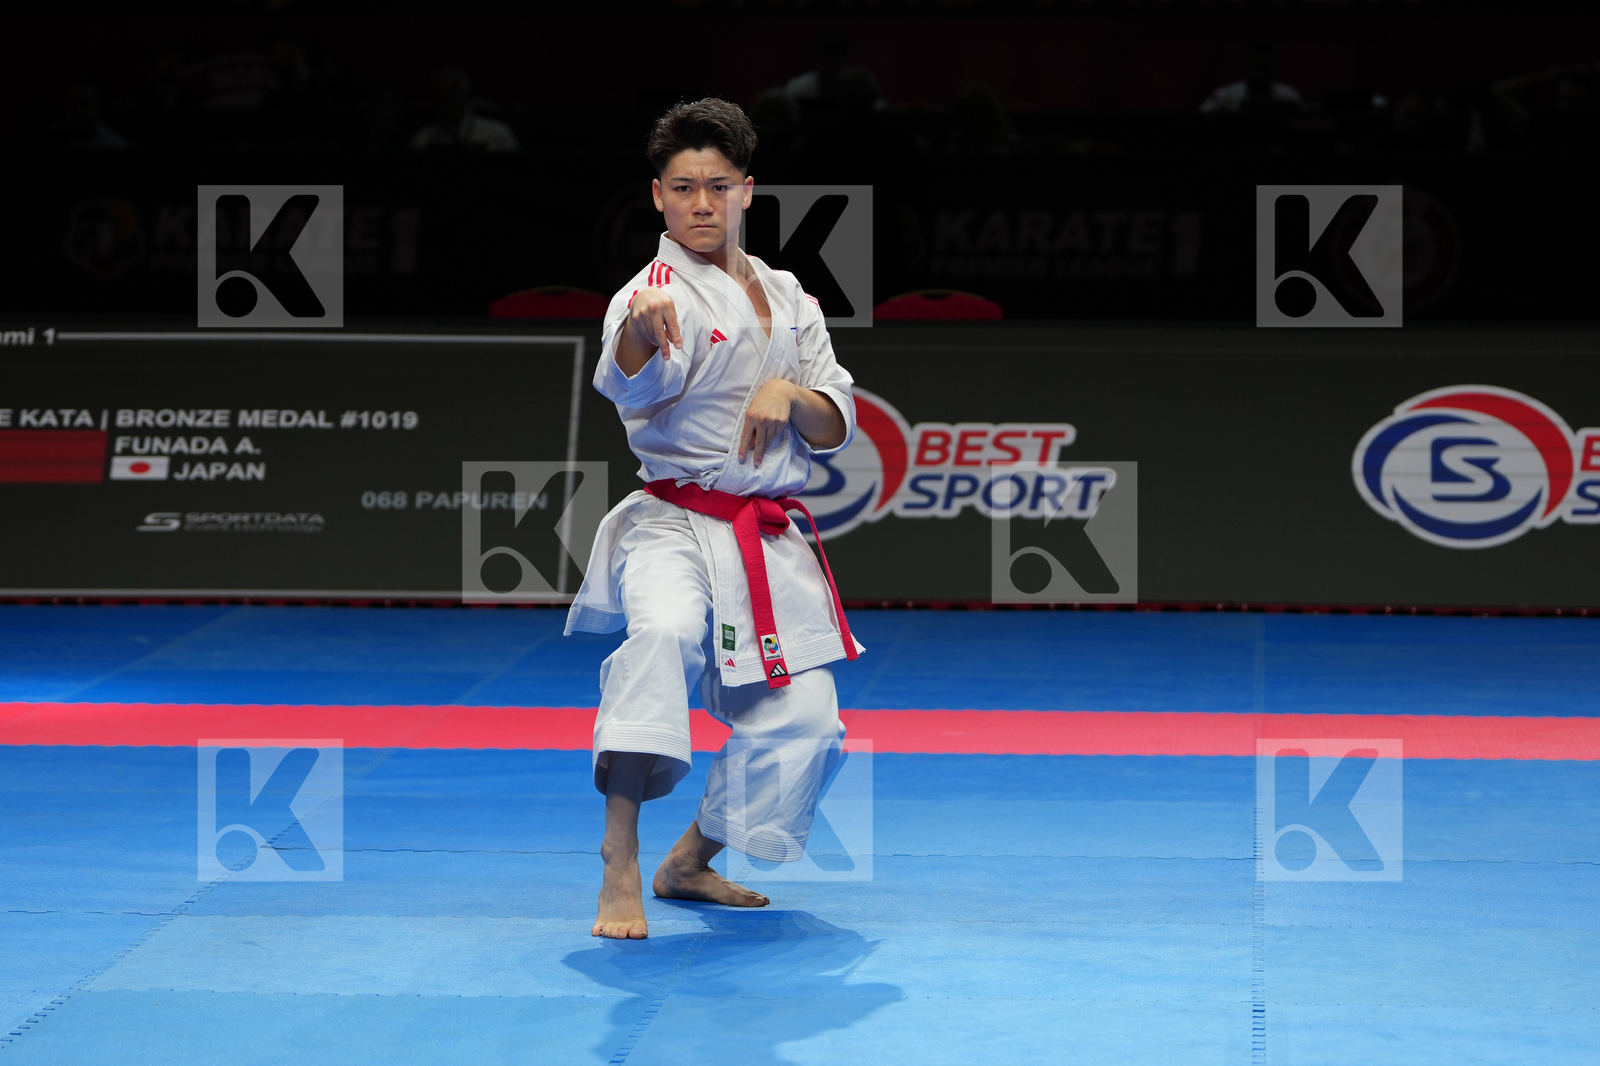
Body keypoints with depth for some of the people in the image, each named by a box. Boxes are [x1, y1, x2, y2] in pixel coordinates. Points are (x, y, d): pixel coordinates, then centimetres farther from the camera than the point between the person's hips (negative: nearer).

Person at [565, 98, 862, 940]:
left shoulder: (787, 298, 12)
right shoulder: (655, 295, -8)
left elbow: (837, 428, 11)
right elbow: (630, 386, -31)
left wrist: (788, 396, -12)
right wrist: (639, 338, -54)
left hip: (771, 544, 6)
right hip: (674, 523, -6)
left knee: (800, 726, 4)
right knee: (663, 631, -37)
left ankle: (691, 863, 31)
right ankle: (619, 875, -37)